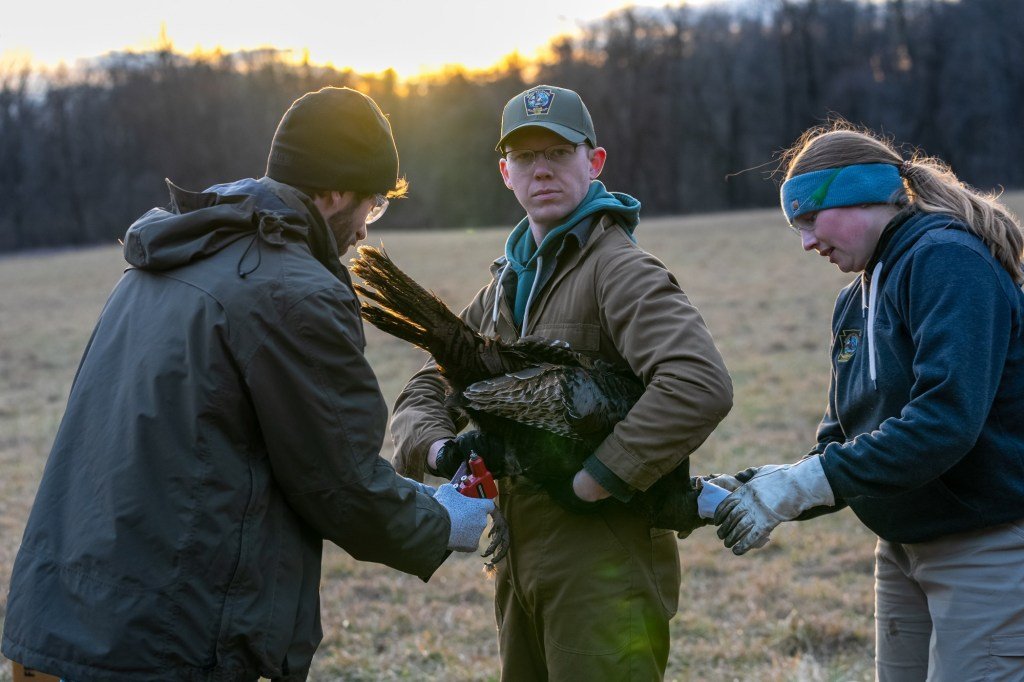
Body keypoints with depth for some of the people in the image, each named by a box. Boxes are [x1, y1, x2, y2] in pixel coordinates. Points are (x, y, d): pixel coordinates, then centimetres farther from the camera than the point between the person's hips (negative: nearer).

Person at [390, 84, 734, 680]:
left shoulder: (620, 268, -13)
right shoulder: (507, 284, 15)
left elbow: (700, 386, -29)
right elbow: (425, 391, 18)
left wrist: (593, 481, -25)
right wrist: (440, 448, -6)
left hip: (603, 568, -8)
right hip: (520, 564, 8)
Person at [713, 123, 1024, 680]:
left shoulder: (946, 261, -16)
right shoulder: (856, 300, 11)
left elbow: (945, 420, -27)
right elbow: (841, 438, 10)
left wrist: (802, 484, -25)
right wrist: (754, 492, -7)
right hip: (906, 549, 8)